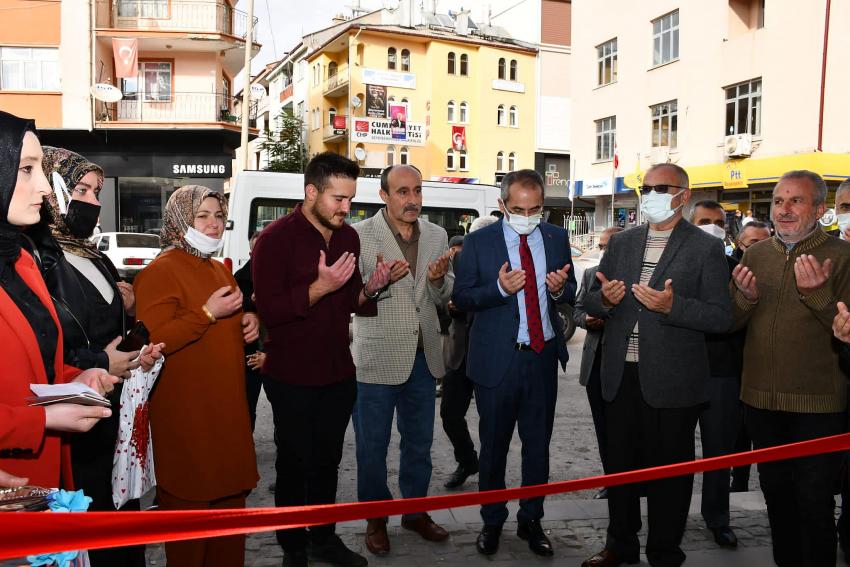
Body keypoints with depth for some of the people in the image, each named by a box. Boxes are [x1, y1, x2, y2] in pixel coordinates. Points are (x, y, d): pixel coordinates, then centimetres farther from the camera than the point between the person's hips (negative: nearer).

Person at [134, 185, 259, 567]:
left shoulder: (220, 270, 15)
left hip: (228, 409, 9)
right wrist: (207, 313, -23)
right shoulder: (160, 272, -13)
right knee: (190, 505, 1)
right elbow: (150, 342, -22)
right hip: (186, 417, -8)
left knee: (231, 496, 17)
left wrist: (248, 321, 9)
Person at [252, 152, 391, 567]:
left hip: (338, 373, 6)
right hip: (292, 377, -5)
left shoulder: (348, 237, 6)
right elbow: (268, 310, -18)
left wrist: (370, 289, -6)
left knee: (327, 460, 17)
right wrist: (319, 287, -28)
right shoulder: (276, 238, -14)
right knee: (295, 464, 9)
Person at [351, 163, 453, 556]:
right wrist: (379, 282, -29)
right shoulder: (360, 235, -8)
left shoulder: (437, 236, 6)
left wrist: (439, 279, -13)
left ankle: (415, 512, 35)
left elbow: (444, 299, 10)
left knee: (419, 443, 17)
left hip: (423, 357, 5)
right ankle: (376, 519, 27)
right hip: (377, 359, -4)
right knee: (372, 446, 9)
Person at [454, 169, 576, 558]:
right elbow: (461, 298, -5)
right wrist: (499, 288, -22)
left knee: (538, 445, 13)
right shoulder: (479, 242, -6)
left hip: (544, 356, 3)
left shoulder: (556, 238, 3)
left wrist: (560, 288, -14)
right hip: (497, 359, -2)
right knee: (494, 446, 11)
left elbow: (571, 292, 9)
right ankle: (492, 522, 30)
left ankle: (531, 520, 31)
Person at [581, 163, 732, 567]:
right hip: (620, 377, 5)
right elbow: (591, 302, 12)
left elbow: (722, 317, -9)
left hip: (671, 380, -4)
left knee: (669, 469, 8)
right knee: (620, 463, 16)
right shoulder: (621, 243, 10)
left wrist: (672, 306, -24)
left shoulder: (706, 248, -4)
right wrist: (605, 298, -11)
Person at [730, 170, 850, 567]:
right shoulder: (755, 255, 6)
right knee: (775, 490, 19)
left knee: (814, 501, 4)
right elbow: (731, 322, 7)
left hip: (818, 404, -5)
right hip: (762, 399, 5)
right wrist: (746, 297, -13)